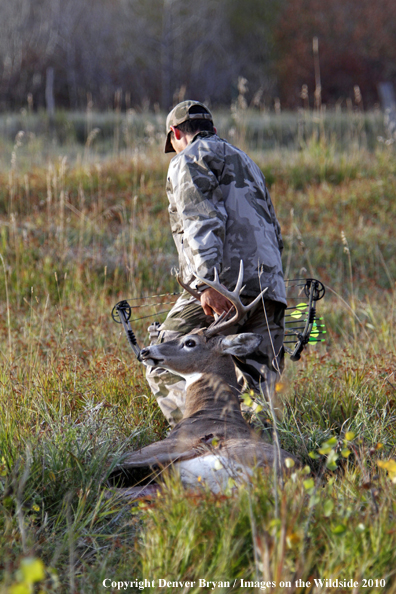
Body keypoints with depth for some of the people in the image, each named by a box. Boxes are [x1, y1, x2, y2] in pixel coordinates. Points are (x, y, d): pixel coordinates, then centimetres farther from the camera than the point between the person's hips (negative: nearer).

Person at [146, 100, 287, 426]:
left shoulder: (189, 160, 7)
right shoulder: (246, 162, 32)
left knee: (163, 365, -1)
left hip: (223, 288, -7)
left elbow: (202, 224, -11)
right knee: (257, 386, 6)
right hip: (271, 290, 7)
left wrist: (207, 283, -21)